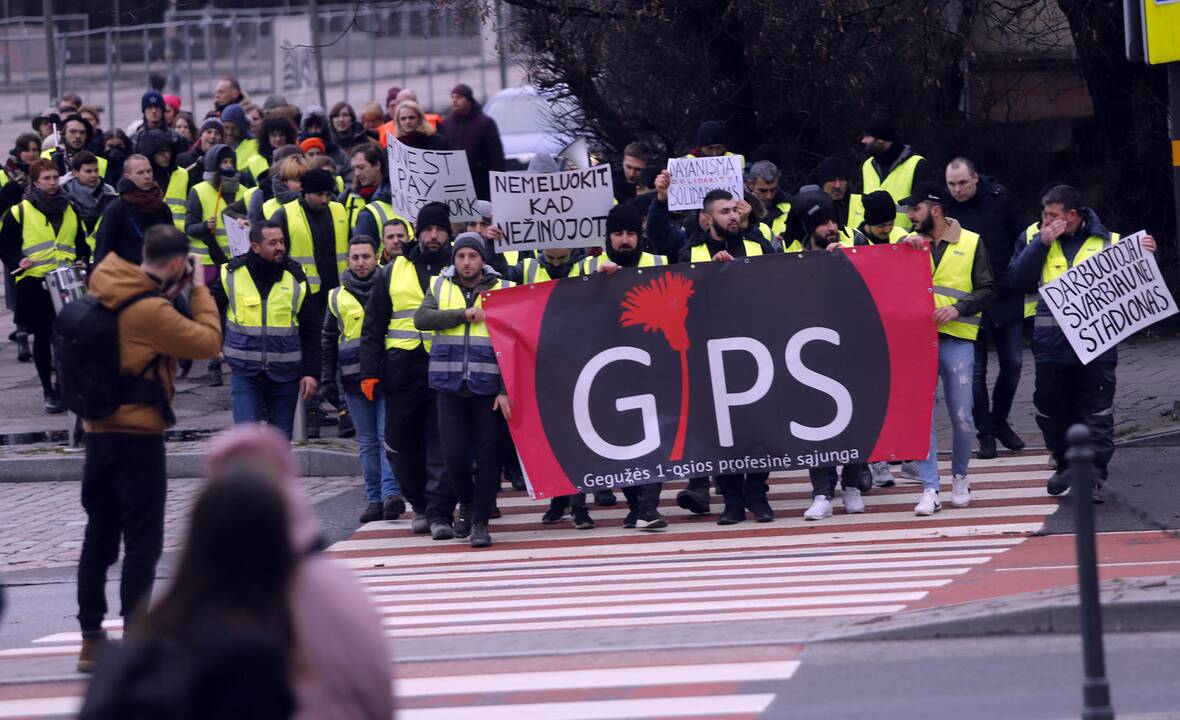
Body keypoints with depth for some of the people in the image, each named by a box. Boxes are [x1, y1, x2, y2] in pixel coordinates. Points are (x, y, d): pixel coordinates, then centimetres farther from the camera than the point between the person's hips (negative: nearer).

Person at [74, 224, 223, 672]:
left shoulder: (106, 288, 2)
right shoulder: (151, 311, -20)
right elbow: (207, 341, -16)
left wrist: (175, 294, 7)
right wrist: (199, 291, -4)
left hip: (99, 429, 8)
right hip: (138, 434, -8)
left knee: (99, 536, 14)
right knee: (143, 541, -2)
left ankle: (91, 639, 16)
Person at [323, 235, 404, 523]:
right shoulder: (337, 297, 13)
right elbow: (328, 340, 19)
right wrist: (327, 378, 12)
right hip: (354, 378, 3)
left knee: (388, 435, -13)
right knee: (367, 442, 5)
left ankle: (392, 493, -19)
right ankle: (375, 499, 7)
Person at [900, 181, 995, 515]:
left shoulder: (970, 243, 4)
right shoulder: (909, 243, 11)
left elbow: (986, 290, 1)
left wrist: (957, 308, -14)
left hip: (957, 339, -2)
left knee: (961, 415, 3)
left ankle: (960, 477, 24)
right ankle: (930, 490, -3)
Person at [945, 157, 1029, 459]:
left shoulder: (998, 198, -5)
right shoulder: (944, 207, -8)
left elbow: (1020, 239, 3)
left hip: (1006, 297, 1)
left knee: (1012, 363, 7)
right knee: (975, 370, 0)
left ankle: (1000, 421, 26)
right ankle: (985, 433, 9)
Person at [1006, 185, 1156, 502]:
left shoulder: (1107, 241, 6)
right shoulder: (1035, 240, 10)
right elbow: (1017, 280, -4)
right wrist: (1042, 243, -10)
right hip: (1051, 342, 2)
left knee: (1097, 412, -5)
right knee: (1051, 409, 11)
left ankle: (1094, 476, -4)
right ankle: (1065, 463, 30)